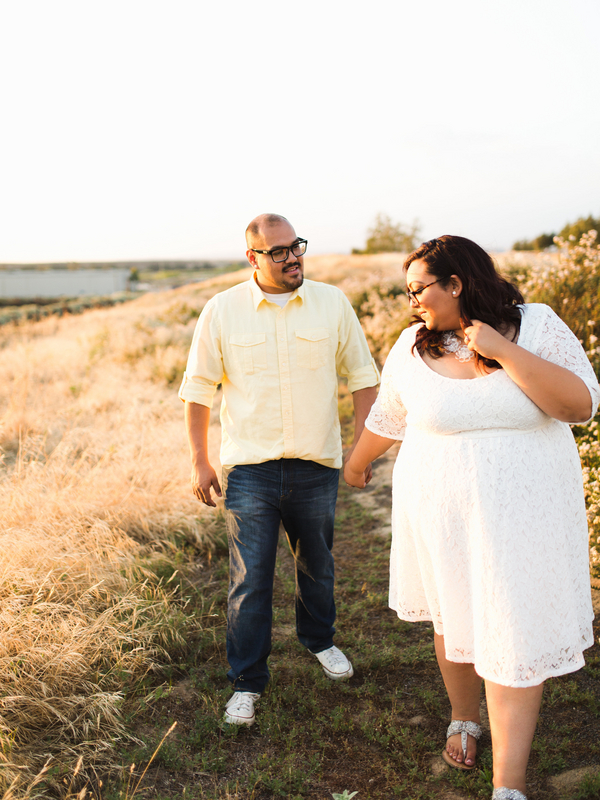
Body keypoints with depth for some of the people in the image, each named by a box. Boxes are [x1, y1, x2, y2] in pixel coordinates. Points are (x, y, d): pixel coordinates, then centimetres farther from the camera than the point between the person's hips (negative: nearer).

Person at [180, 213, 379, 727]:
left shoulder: (332, 303, -1)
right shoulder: (221, 311, -4)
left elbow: (362, 376, 7)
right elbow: (198, 388, 2)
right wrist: (200, 462, 0)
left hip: (318, 466, 2)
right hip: (250, 469, -2)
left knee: (317, 567, 19)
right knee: (250, 581, 1)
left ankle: (320, 640, 46)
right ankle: (247, 683, 19)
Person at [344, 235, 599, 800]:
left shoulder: (536, 326, -8)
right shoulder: (412, 348, -2)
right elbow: (386, 418, 14)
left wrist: (502, 350, -22)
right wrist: (356, 464, 27)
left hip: (523, 516, -2)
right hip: (442, 515, 2)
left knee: (516, 639, -1)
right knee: (453, 618, 15)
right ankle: (464, 717, 43)